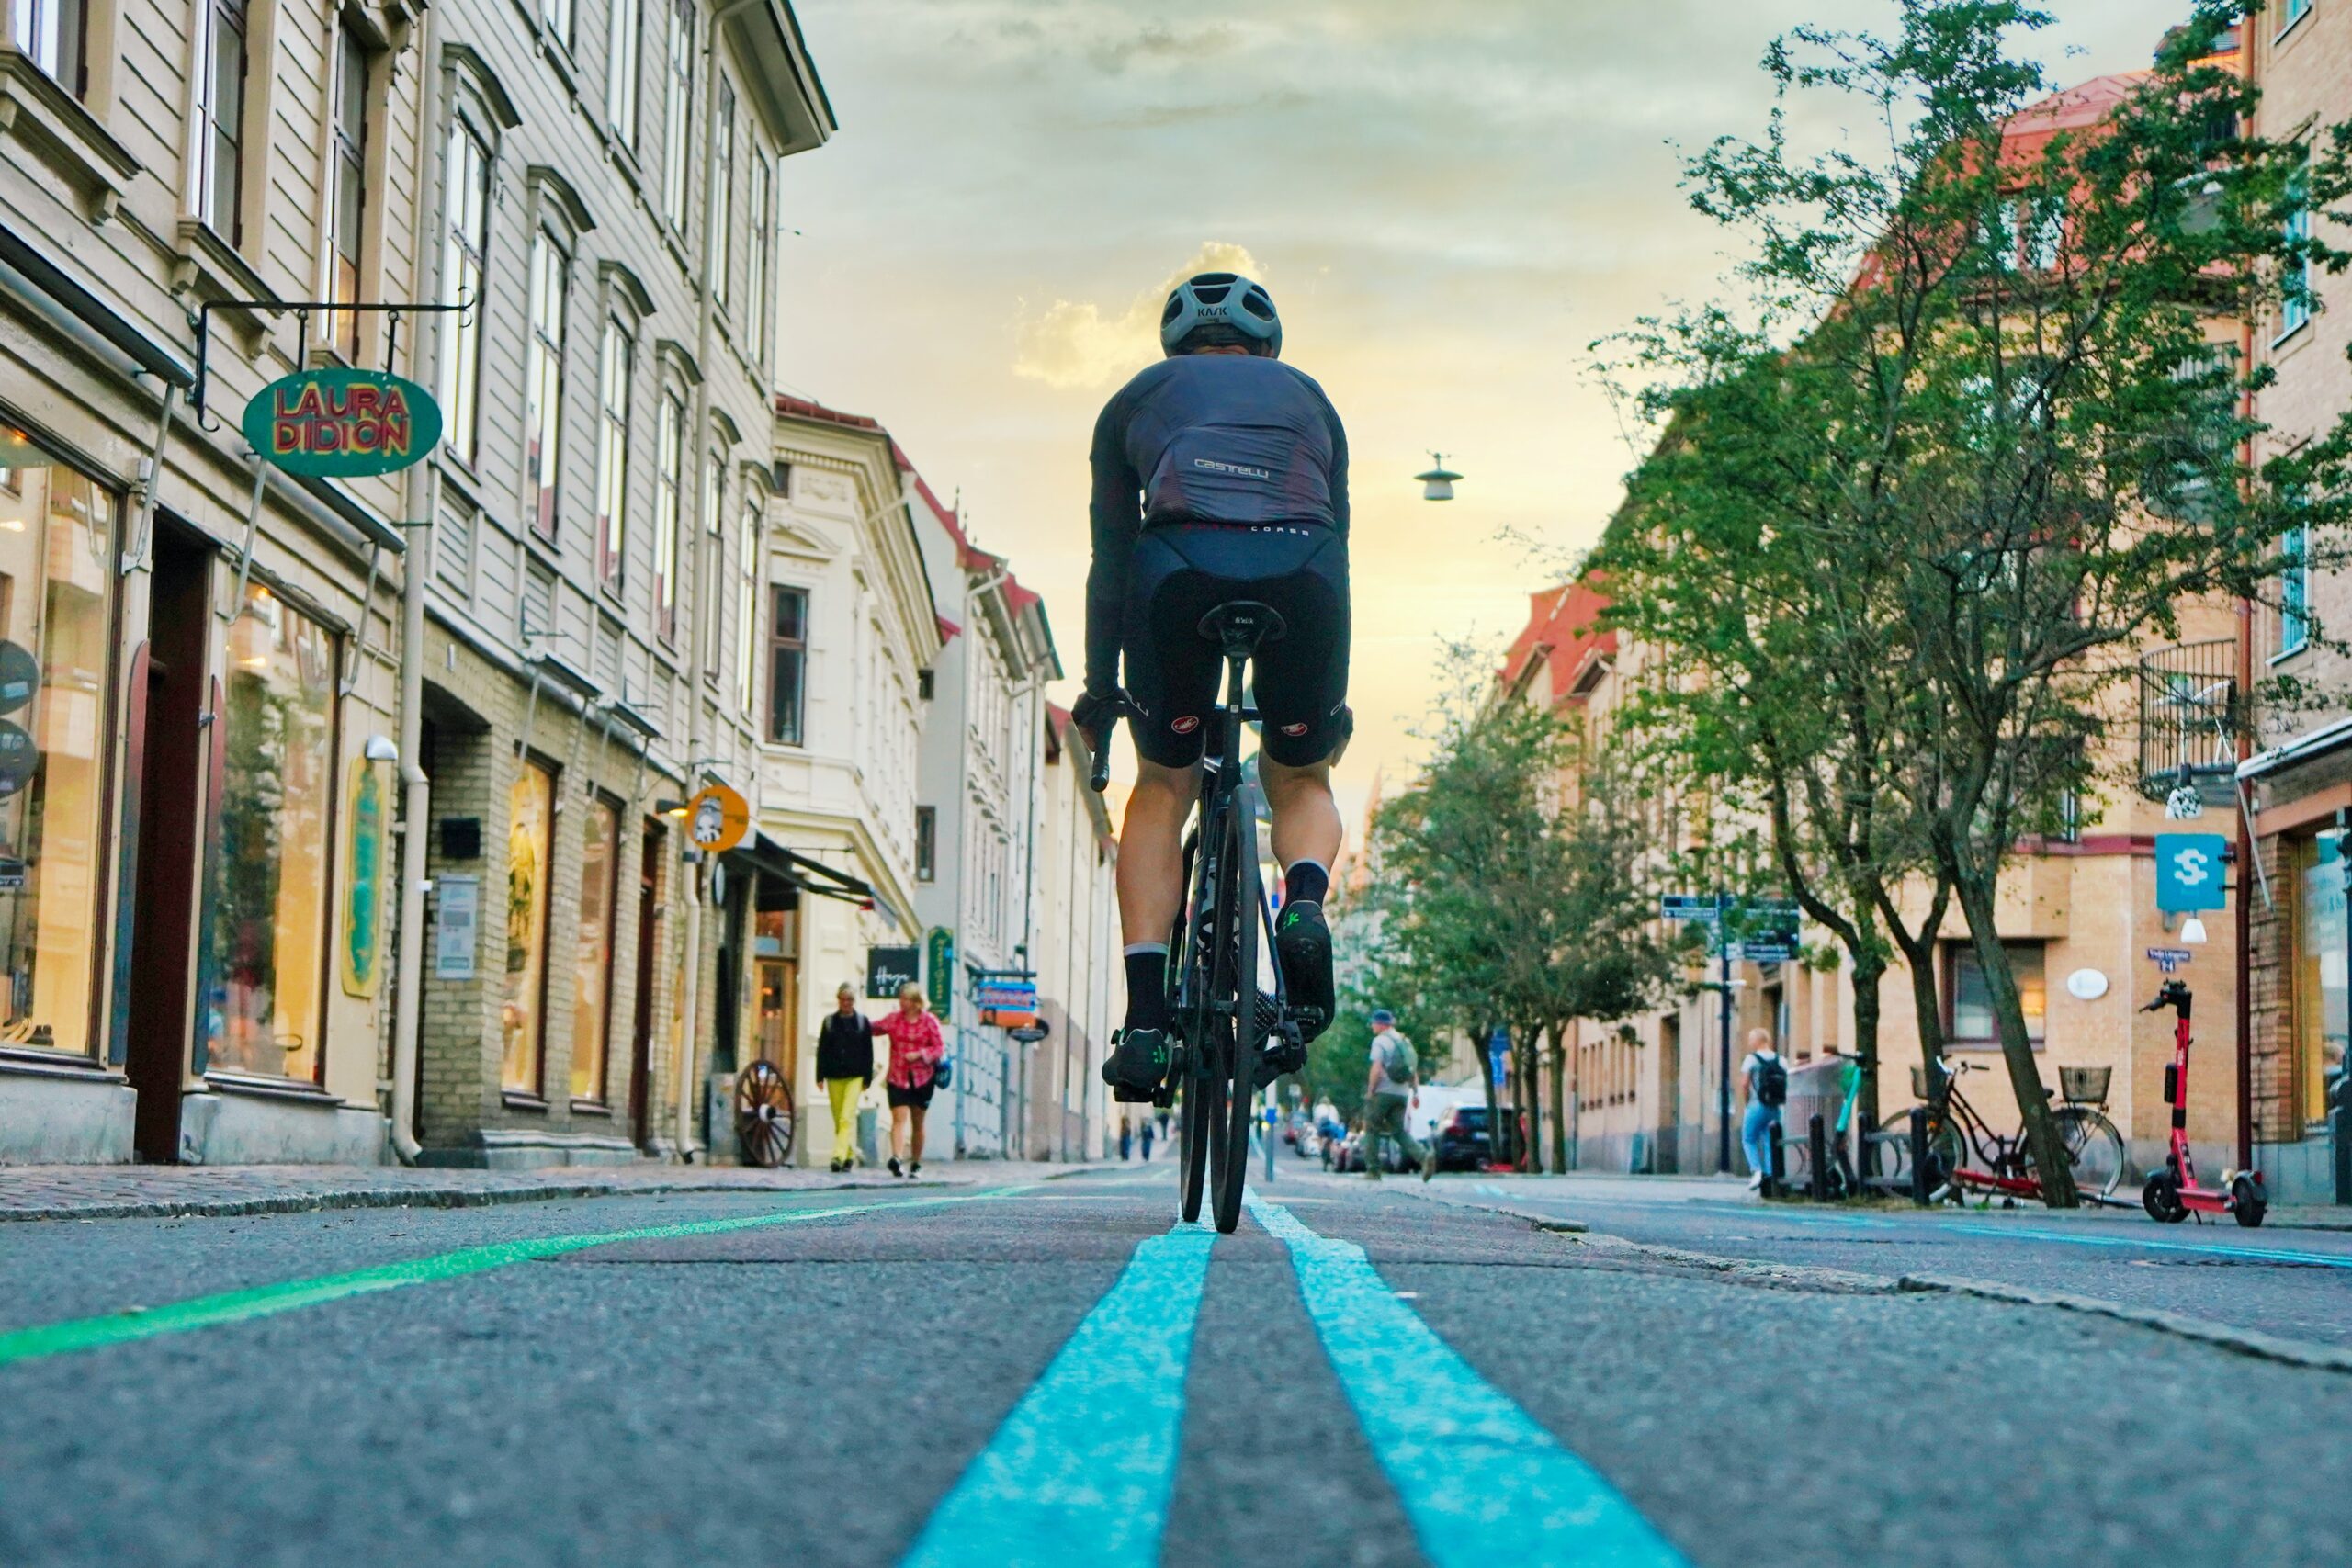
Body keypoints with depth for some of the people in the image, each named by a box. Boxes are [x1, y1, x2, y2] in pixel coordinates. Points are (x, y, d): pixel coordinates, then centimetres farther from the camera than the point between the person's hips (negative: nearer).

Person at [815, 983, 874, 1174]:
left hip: (854, 1077, -3)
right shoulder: (829, 1021, 9)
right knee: (838, 1120, 6)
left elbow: (868, 1052, 5)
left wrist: (867, 1078, 0)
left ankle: (839, 1156, -21)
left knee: (847, 1118, -14)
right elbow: (822, 1049, 8)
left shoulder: (862, 1021, 5)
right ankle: (849, 1155, 17)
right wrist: (820, 1076, 2)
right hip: (834, 1076, 3)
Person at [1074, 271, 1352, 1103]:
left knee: (1163, 788, 21)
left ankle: (1145, 1019, 9)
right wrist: (1336, 700, 44)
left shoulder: (1137, 399, 31)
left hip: (1179, 567, -1)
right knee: (1301, 780, 26)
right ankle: (1304, 900, -7)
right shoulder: (1307, 397, 34)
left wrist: (1098, 689, 41)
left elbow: (1111, 558, 31)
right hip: (1301, 569, 1)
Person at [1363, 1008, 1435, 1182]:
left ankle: (1373, 1170, 3)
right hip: (1402, 1093, 7)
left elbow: (1377, 1069, -17)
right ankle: (1424, 1156, -14)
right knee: (1399, 1131, 9)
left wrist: (1370, 1091, -11)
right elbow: (1413, 1071, 16)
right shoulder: (1404, 1041, 16)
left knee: (1372, 1129, 6)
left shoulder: (1380, 1041, -8)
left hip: (1383, 1091, -7)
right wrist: (1416, 1092, 17)